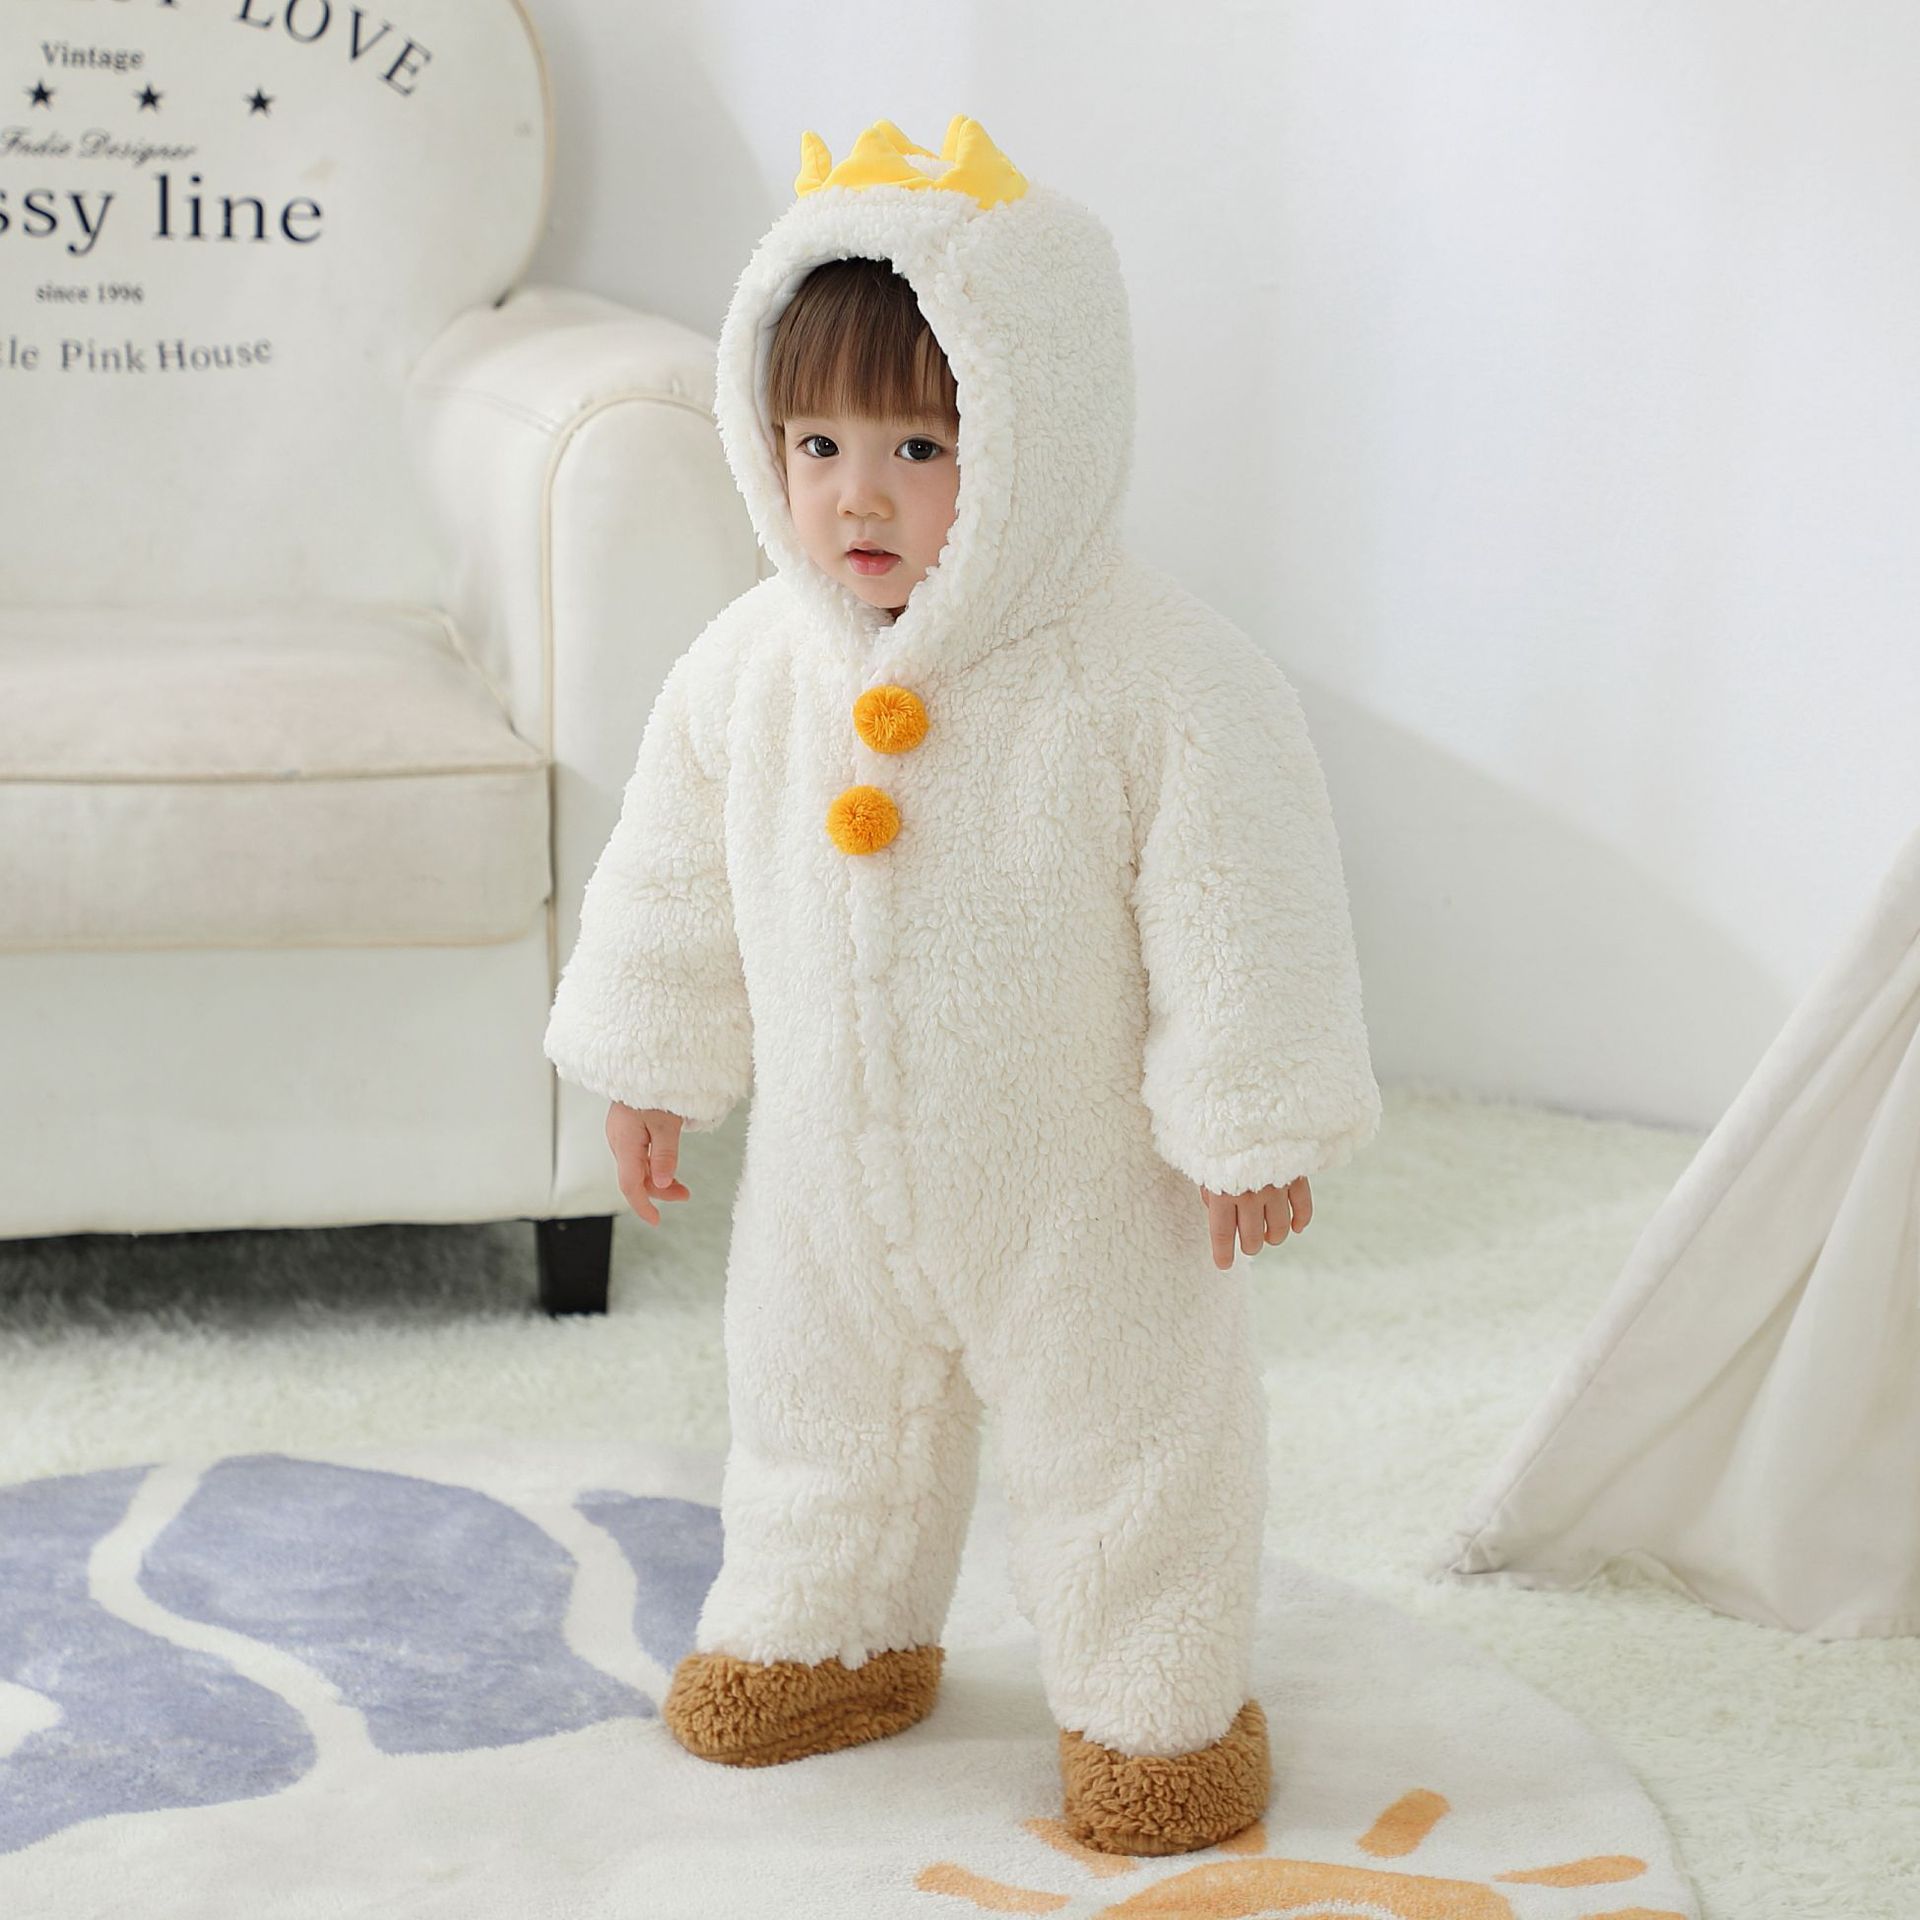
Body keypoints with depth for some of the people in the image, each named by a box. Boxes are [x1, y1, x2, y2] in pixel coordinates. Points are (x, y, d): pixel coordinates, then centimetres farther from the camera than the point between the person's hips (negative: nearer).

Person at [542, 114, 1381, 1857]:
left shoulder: (1163, 681, -25)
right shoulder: (752, 665, -10)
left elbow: (1241, 912, -17)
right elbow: (677, 869, 4)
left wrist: (1252, 1123, -13)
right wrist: (654, 1060, 11)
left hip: (1085, 1183, -4)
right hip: (834, 1169, 4)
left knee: (1124, 1434, 12)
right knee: (819, 1404, 23)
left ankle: (1159, 1700, 35)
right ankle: (828, 1634, 49)